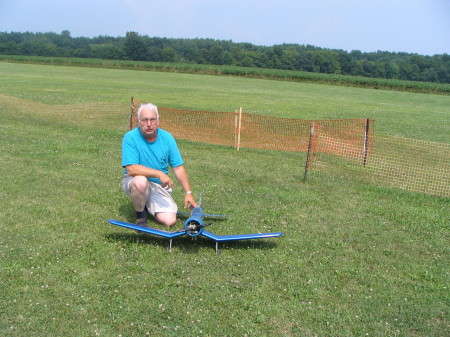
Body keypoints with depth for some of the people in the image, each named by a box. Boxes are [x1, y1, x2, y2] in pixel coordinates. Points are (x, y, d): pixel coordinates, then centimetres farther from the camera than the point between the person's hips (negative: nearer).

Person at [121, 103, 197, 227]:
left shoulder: (167, 137, -4)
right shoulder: (130, 138, -14)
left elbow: (179, 168, -2)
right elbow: (131, 169, -25)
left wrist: (188, 193, -9)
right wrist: (159, 174, -32)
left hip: (159, 187, 3)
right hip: (134, 182, -3)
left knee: (170, 221, -14)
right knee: (141, 181, -39)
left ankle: (149, 205, 19)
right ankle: (140, 215, -9)